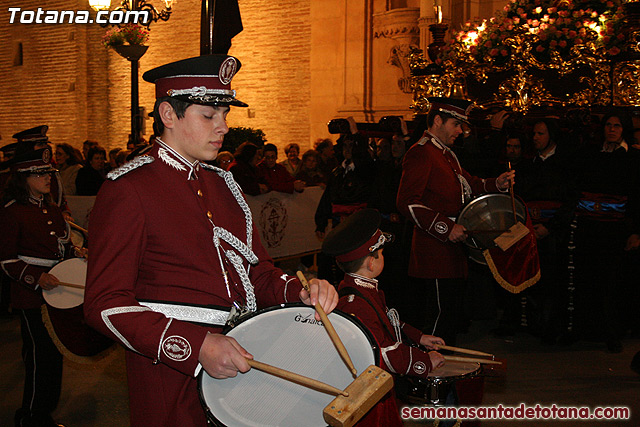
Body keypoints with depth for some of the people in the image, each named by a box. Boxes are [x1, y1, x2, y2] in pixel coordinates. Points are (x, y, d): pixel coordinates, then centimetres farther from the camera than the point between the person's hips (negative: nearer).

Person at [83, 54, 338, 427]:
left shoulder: (222, 184, 13)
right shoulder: (128, 191, -11)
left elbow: (258, 271, 16)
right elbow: (105, 303, -17)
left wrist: (300, 292, -6)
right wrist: (196, 346, -26)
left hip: (241, 365, 7)